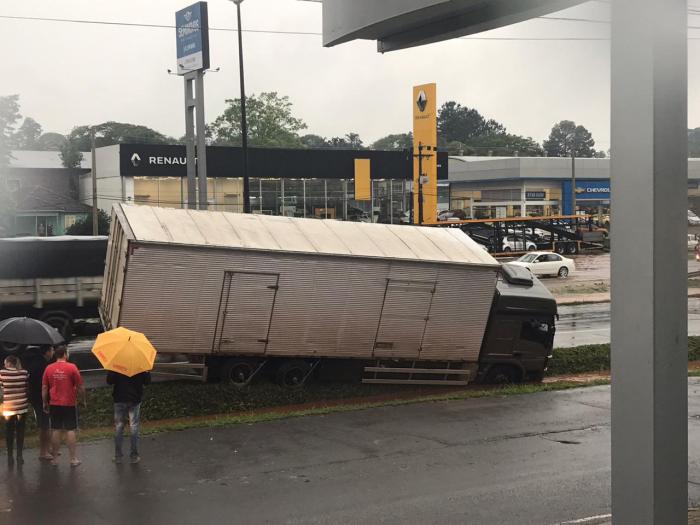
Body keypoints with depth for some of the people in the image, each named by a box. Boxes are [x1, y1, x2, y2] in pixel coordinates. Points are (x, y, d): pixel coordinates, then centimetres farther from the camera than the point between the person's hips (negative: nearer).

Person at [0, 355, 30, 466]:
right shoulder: (24, 373, -1)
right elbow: (28, 387, 3)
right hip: (22, 407, 1)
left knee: (9, 432, 10)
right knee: (20, 431, 8)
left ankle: (10, 456, 11)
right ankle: (19, 456, 7)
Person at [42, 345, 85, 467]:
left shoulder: (49, 368, 0)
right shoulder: (71, 367, -9)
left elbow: (44, 388, 3)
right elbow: (80, 387, -7)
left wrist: (45, 403, 13)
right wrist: (84, 400, 6)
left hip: (54, 404, 3)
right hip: (69, 404, -3)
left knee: (56, 430, 9)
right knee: (71, 430, 2)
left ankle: (55, 458, 13)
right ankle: (73, 459, 4)